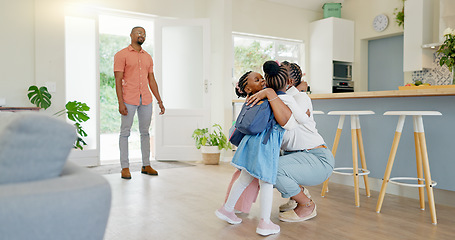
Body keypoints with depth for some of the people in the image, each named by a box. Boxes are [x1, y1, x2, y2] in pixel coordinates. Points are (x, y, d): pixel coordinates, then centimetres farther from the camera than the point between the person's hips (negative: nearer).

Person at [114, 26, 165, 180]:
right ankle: (125, 167, 8)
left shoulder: (147, 57, 16)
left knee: (145, 132, 9)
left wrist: (159, 101, 11)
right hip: (129, 100, -5)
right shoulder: (121, 55, 0)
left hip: (146, 100, 5)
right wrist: (120, 103, -15)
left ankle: (146, 165, 17)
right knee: (125, 132, 0)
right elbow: (118, 80, -7)